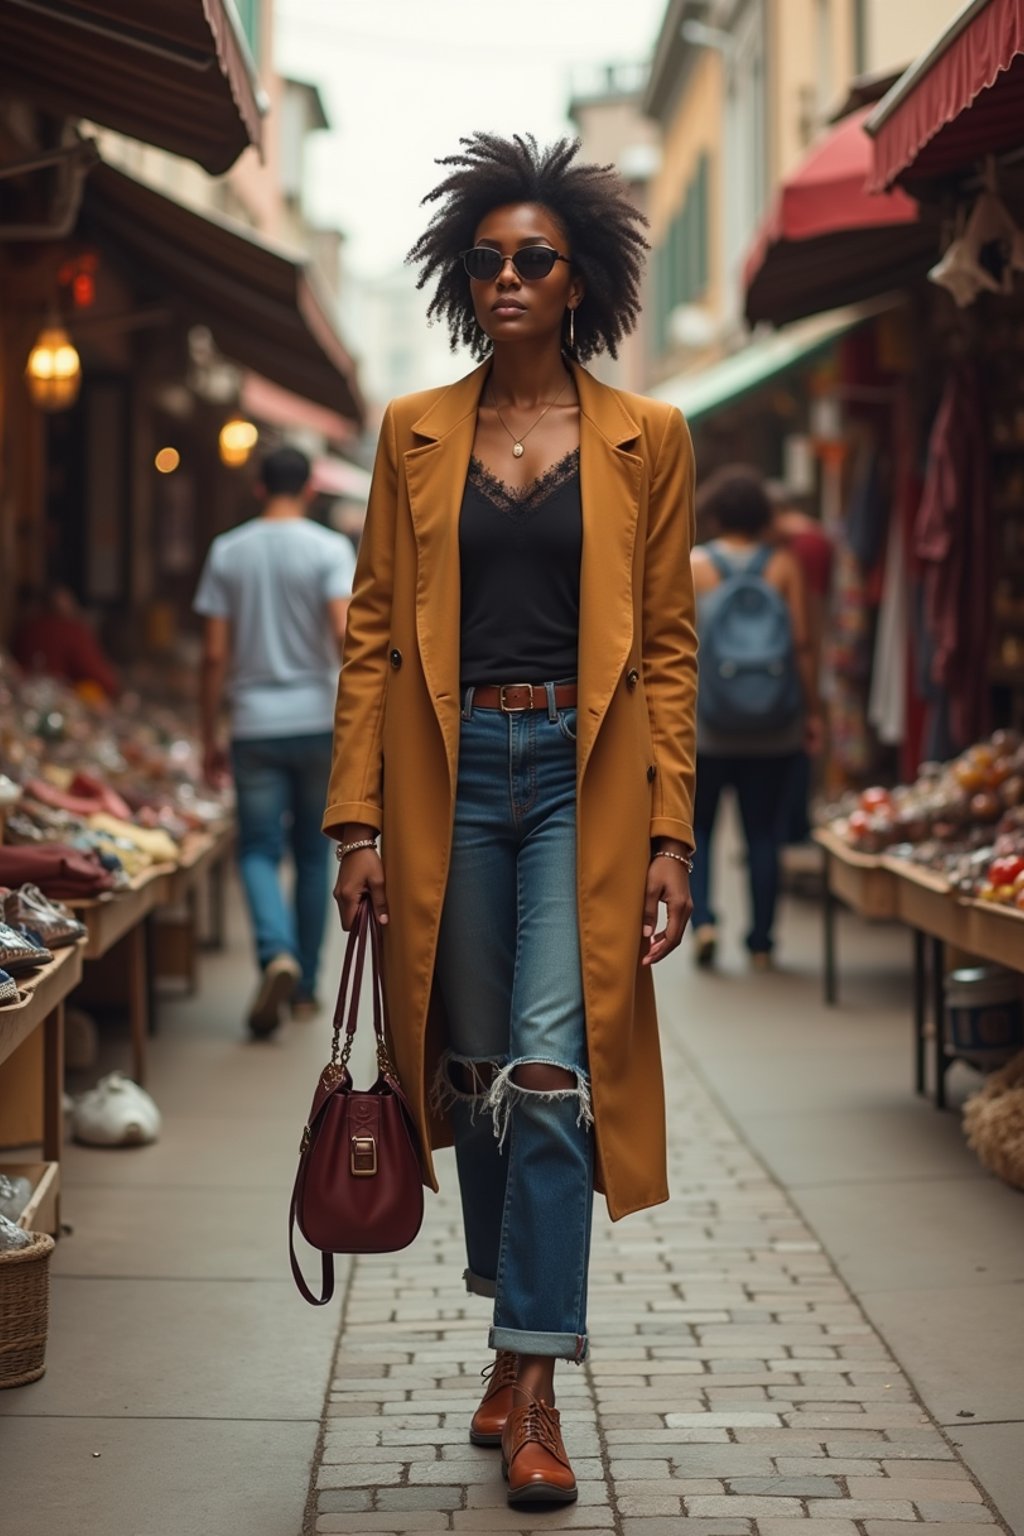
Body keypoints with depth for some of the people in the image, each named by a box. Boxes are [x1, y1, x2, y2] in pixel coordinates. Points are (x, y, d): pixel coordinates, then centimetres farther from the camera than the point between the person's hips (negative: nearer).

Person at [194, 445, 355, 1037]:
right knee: (314, 854, 11)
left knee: (259, 849, 4)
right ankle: (306, 989, 16)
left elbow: (215, 655, 2)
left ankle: (277, 951, -23)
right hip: (318, 720, 0)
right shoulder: (331, 550, -3)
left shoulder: (227, 552, 3)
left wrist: (210, 738, 9)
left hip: (255, 724, 0)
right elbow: (345, 637, -15)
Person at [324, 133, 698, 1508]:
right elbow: (374, 630, 6)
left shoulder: (646, 440, 4)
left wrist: (670, 835, -4)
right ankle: (514, 1345, 25)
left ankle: (534, 1390, -6)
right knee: (473, 1069, 9)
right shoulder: (414, 434, 8)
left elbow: (668, 646, 2)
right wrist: (360, 817, -1)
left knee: (551, 1066, -12)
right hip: (452, 772, 2)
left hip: (583, 774, -2)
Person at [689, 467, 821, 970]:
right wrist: (811, 709, 5)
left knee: (697, 824, 13)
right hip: (772, 723, 1)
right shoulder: (782, 564, -1)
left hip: (706, 720, -1)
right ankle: (761, 942, 8)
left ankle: (702, 917, -6)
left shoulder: (694, 565, -2)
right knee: (763, 830, 8)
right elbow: (801, 643, -2)